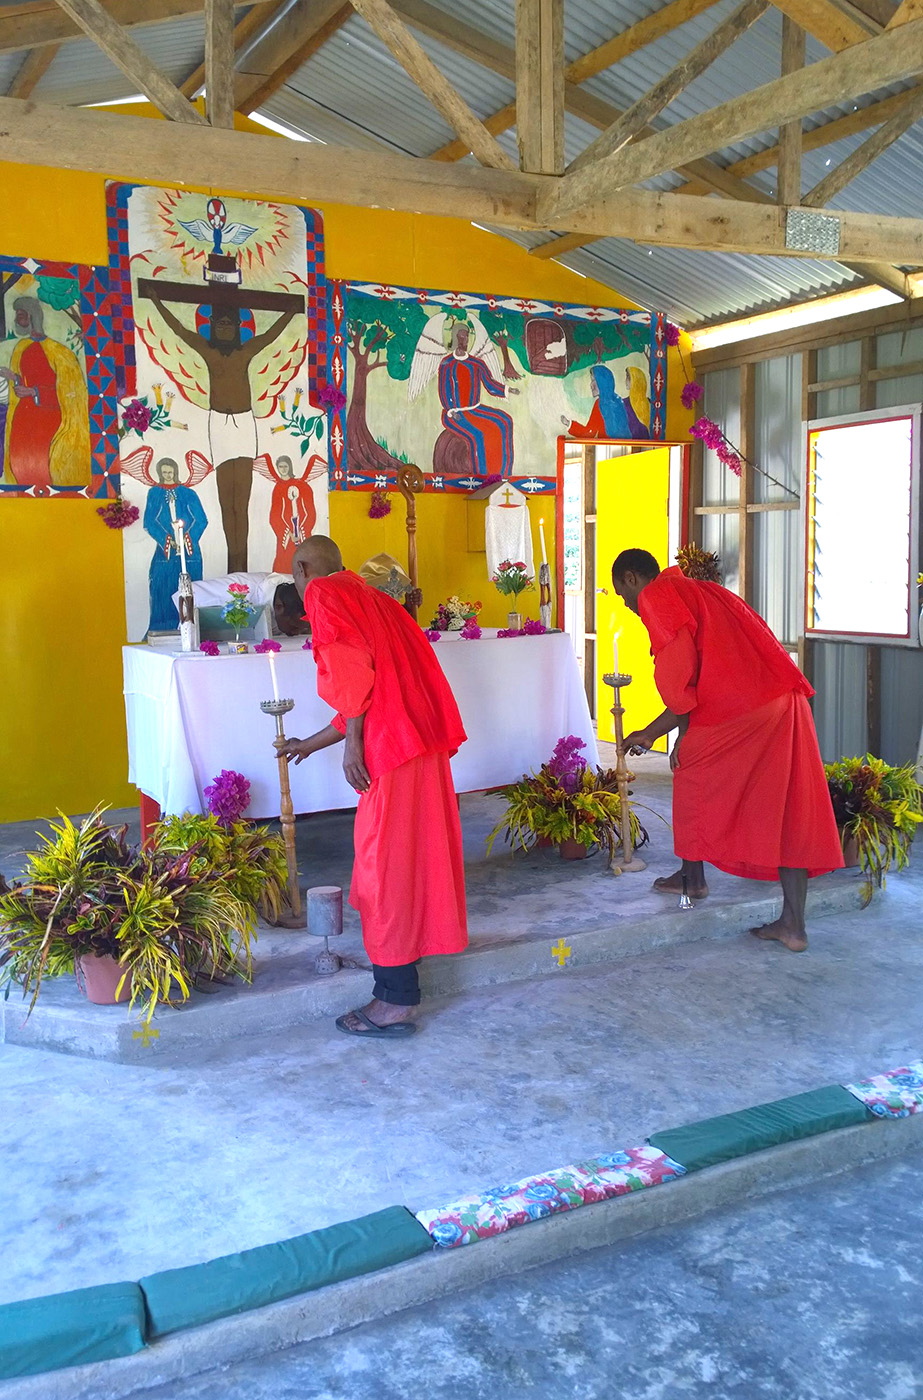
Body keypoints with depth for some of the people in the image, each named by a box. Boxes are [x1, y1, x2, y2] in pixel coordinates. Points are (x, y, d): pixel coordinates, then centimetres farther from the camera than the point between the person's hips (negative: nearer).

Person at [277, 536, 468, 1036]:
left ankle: (396, 1001, 3)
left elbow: (352, 673, -19)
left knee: (387, 862, -3)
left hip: (392, 747, -9)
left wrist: (353, 743, -16)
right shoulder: (370, 600, 26)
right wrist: (308, 745, 38)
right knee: (409, 856, 18)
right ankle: (398, 972, 32)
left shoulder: (325, 596, -1)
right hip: (422, 739, 9)